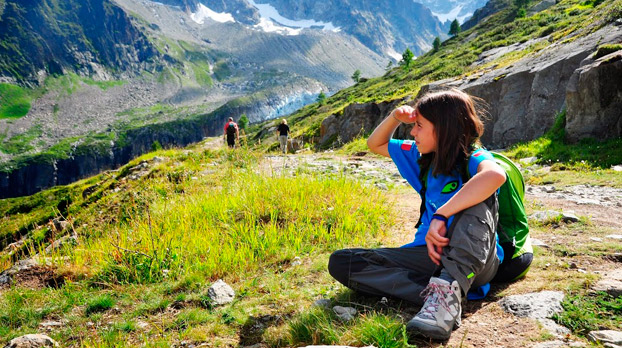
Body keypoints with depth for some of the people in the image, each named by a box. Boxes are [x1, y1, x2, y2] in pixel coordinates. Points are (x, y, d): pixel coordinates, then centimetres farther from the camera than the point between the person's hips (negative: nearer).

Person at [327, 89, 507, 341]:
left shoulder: (473, 158, -11)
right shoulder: (423, 158, 11)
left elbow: (495, 175, -37)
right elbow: (375, 144, 23)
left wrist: (440, 216, -37)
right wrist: (396, 117, 5)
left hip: (475, 260, -6)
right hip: (432, 253, 6)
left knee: (477, 196, -32)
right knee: (340, 262, -11)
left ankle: (448, 290, -45)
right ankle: (434, 294, -26)